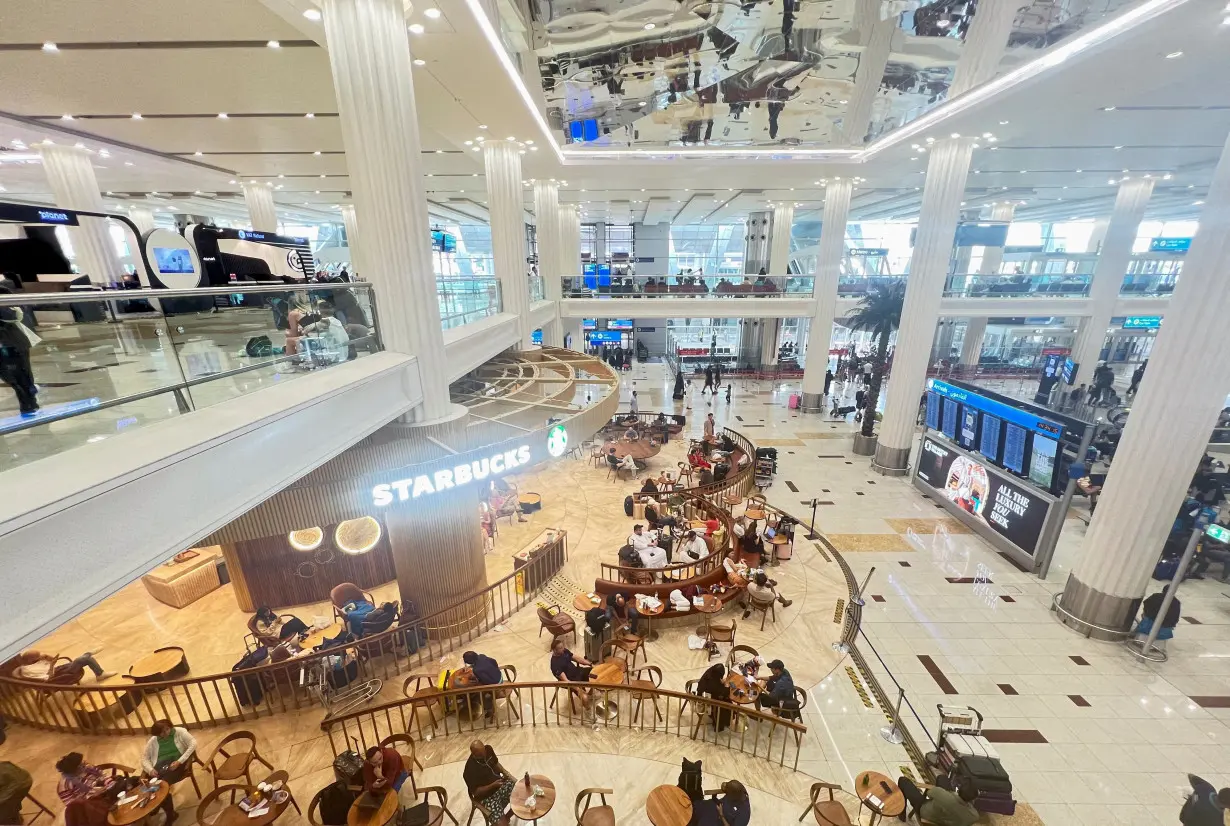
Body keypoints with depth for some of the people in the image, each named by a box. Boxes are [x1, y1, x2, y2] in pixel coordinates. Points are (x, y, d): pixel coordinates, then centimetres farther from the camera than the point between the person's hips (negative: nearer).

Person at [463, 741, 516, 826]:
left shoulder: (488, 749, -11)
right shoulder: (470, 770, -26)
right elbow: (476, 792, -17)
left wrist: (505, 772, -9)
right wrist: (493, 785, -27)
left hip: (500, 783, 6)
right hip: (487, 797, -6)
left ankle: (506, 817, 17)